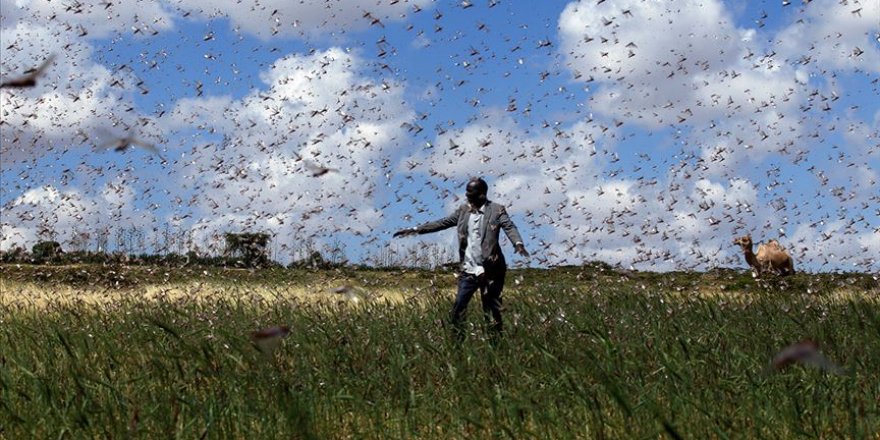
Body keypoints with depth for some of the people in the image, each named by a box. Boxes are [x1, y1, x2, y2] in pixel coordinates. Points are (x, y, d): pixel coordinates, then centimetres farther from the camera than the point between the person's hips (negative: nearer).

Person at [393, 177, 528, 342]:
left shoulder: (496, 210, -5)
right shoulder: (463, 210, 9)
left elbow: (509, 227, -18)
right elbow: (442, 223, 11)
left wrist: (518, 243, -39)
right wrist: (415, 229, 5)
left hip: (490, 270, -4)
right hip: (468, 270, 4)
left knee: (492, 311, 3)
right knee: (457, 310, 1)